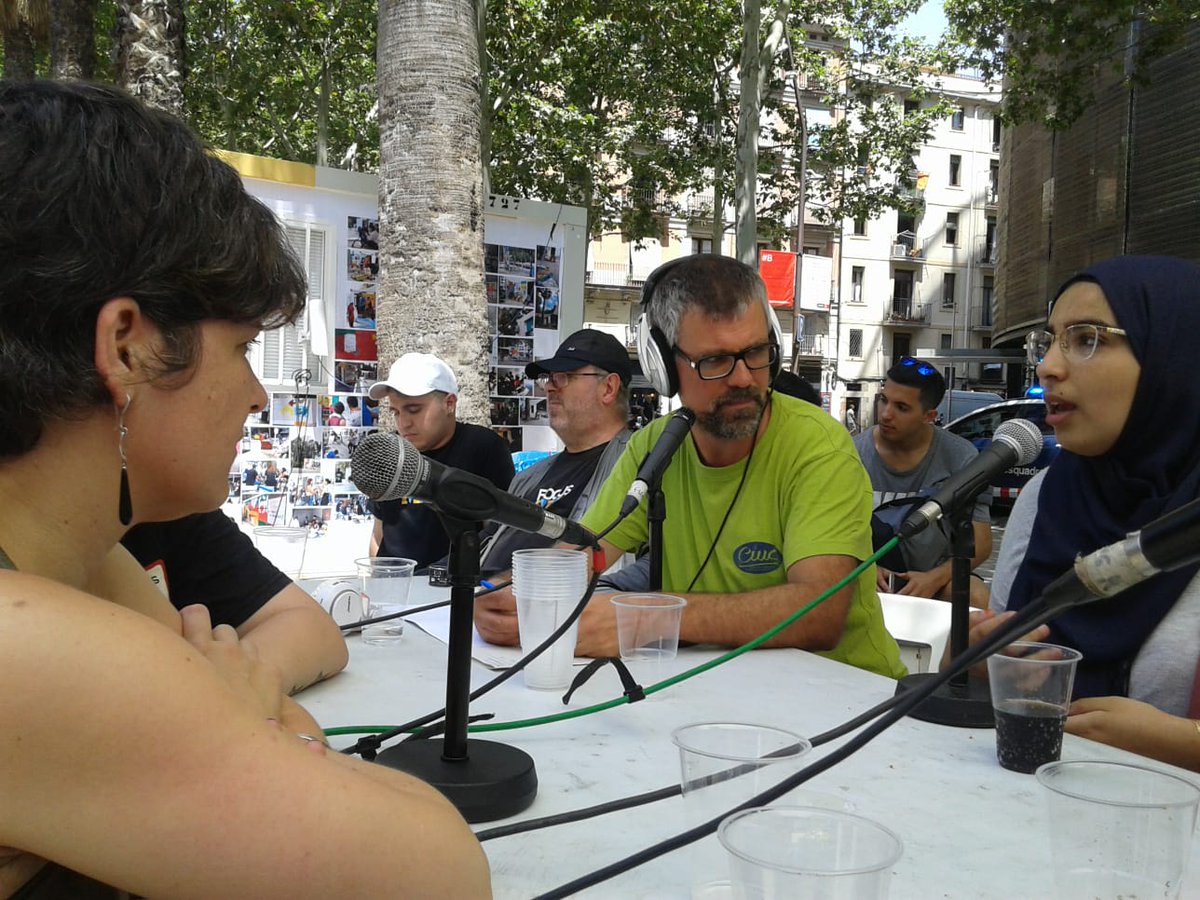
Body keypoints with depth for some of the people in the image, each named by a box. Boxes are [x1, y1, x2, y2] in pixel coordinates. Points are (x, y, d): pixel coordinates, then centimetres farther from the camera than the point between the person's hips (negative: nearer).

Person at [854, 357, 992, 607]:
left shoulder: (961, 457, -4)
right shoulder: (854, 454, -5)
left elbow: (980, 542, -4)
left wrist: (934, 579, -22)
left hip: (936, 576, 0)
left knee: (977, 598, -31)